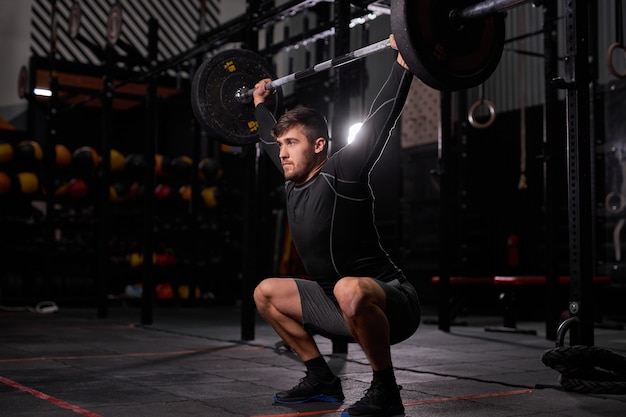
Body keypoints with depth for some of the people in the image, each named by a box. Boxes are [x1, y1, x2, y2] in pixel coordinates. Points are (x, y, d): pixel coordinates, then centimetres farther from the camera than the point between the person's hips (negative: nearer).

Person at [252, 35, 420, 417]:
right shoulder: (294, 182, 4)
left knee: (349, 290, -42)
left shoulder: (341, 175, -17)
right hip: (343, 306, 9)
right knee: (266, 293, 15)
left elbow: (382, 117, -23)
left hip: (392, 302, -9)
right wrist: (260, 103, 34)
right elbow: (272, 140, 23)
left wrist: (403, 60, -23)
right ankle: (323, 381, 16)